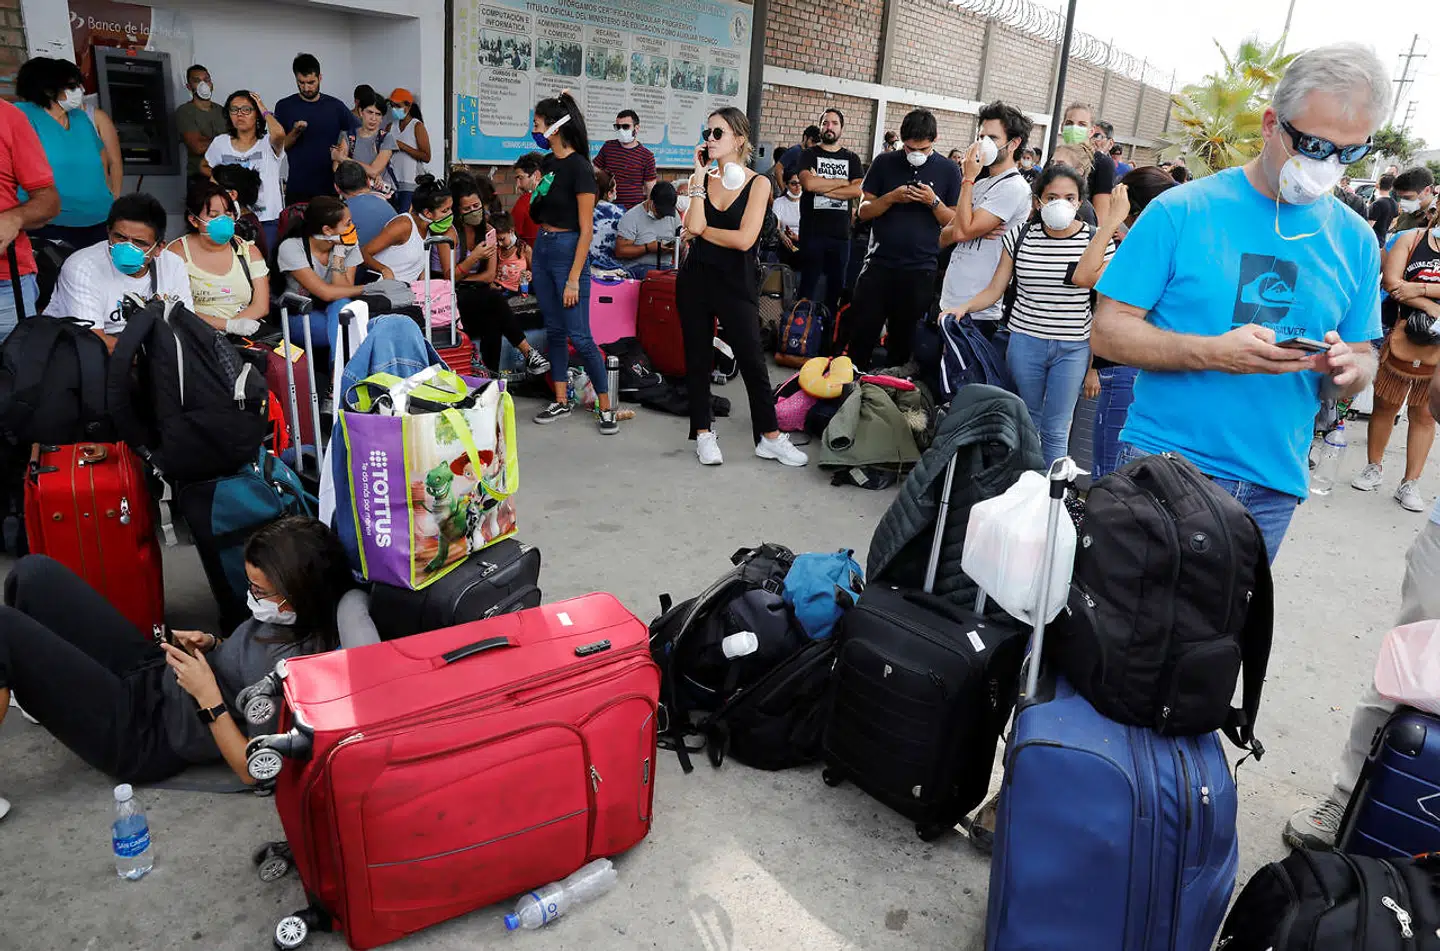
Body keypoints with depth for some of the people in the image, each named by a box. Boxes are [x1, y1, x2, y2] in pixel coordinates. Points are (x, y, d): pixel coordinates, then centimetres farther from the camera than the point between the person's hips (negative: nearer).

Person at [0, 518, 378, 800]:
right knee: (35, 572, 9)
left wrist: (207, 697, -24)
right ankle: (36, 693, 29)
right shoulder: (286, 616, -8)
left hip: (143, 736, -9)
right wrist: (211, 644, -4)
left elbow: (252, 769, -23)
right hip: (153, 671, 9)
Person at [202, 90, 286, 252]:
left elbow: (279, 134, -30)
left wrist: (264, 110, -12)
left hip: (267, 220, -3)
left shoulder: (268, 143, -5)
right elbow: (204, 167, 24)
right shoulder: (220, 143, 7)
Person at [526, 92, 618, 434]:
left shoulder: (579, 168, -15)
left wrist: (573, 279, -19)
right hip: (542, 248, 8)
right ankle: (561, 402, 20)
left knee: (579, 335, -7)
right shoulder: (548, 163, 9)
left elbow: (586, 230, -17)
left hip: (568, 250, -8)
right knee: (554, 330, 12)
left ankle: (606, 407, 3)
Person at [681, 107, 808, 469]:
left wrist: (701, 228, -7)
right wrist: (700, 177, -10)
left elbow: (744, 239, -16)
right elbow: (694, 225, -13)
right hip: (696, 279, 3)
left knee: (752, 358, -1)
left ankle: (770, 437, 10)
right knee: (697, 356, 7)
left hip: (737, 283, -3)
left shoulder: (757, 184, -4)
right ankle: (703, 432, 19)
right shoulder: (702, 178, 5)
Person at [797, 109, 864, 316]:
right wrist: (842, 182, -5)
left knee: (837, 283, 8)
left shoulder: (852, 159, 12)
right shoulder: (809, 155, 6)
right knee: (808, 283, 1)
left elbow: (858, 190, -5)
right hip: (812, 231, -2)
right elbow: (809, 183, -14)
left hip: (841, 232, 2)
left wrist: (823, 187, -10)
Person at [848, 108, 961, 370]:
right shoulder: (884, 163, 4)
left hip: (921, 270, 0)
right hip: (879, 264, 1)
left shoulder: (948, 170, 2)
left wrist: (934, 202, -15)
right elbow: (864, 210, 3)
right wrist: (892, 198, -14)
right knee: (861, 335, 1)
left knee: (903, 341, 9)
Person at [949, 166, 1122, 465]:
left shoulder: (1097, 238, -2)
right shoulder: (1021, 236, 2)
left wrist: (1110, 223, -26)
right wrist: (963, 308, -14)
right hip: (1025, 342, 2)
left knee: (1055, 431, 1)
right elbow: (995, 289, 3)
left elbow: (1084, 277, -24)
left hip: (1072, 350, -1)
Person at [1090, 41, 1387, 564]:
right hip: (1164, 463, -4)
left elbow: (1365, 360, 14)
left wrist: (1347, 368, -11)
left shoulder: (1355, 240, 7)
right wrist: (1213, 353, -24)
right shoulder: (1181, 211, -7)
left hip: (1275, 488, 4)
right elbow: (1108, 332, -10)